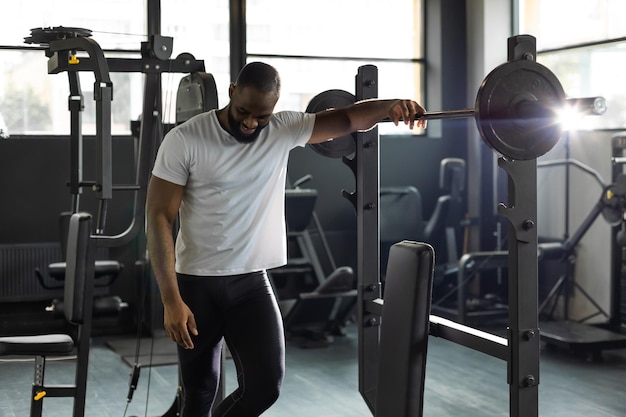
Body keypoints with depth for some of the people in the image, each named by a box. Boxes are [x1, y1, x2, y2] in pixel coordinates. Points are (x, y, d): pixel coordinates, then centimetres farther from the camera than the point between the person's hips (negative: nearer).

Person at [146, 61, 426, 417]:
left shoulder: (284, 129, -2)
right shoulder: (185, 140, -12)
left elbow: (348, 119, -5)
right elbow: (159, 218, -13)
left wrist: (392, 106, -29)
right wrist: (171, 299, -19)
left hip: (251, 281, 3)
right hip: (195, 283, -2)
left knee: (267, 384, -9)